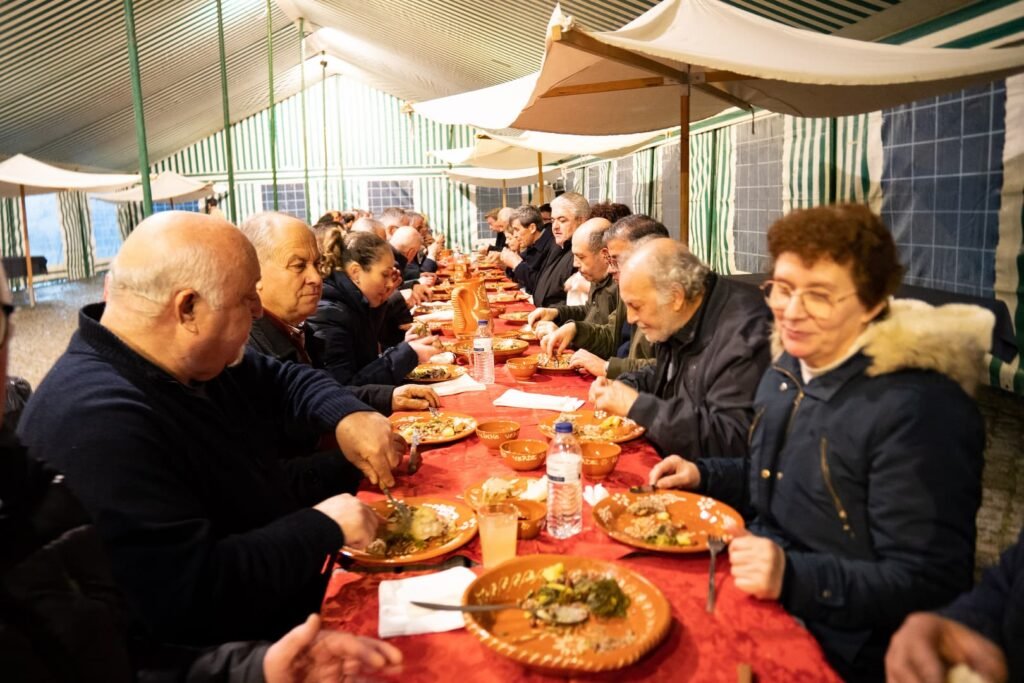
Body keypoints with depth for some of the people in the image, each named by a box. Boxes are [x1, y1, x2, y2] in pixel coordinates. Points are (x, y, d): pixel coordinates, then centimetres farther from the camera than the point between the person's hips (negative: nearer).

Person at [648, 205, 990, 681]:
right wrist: (703, 475, 7)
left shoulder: (919, 411, -21)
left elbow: (929, 585, -21)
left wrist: (793, 577, -31)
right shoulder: (787, 371, 6)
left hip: (833, 641, -7)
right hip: (751, 593, 8)